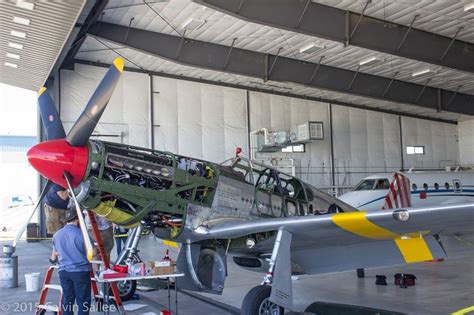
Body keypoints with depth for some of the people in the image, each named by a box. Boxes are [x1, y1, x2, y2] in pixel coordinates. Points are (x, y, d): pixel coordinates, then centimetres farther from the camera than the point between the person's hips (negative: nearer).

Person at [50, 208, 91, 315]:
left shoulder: (57, 235, 8)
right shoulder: (81, 234, -11)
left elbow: (54, 258, 18)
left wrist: (53, 259, 40)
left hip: (64, 271, 5)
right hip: (81, 271, -5)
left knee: (67, 301, 12)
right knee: (83, 301, 2)